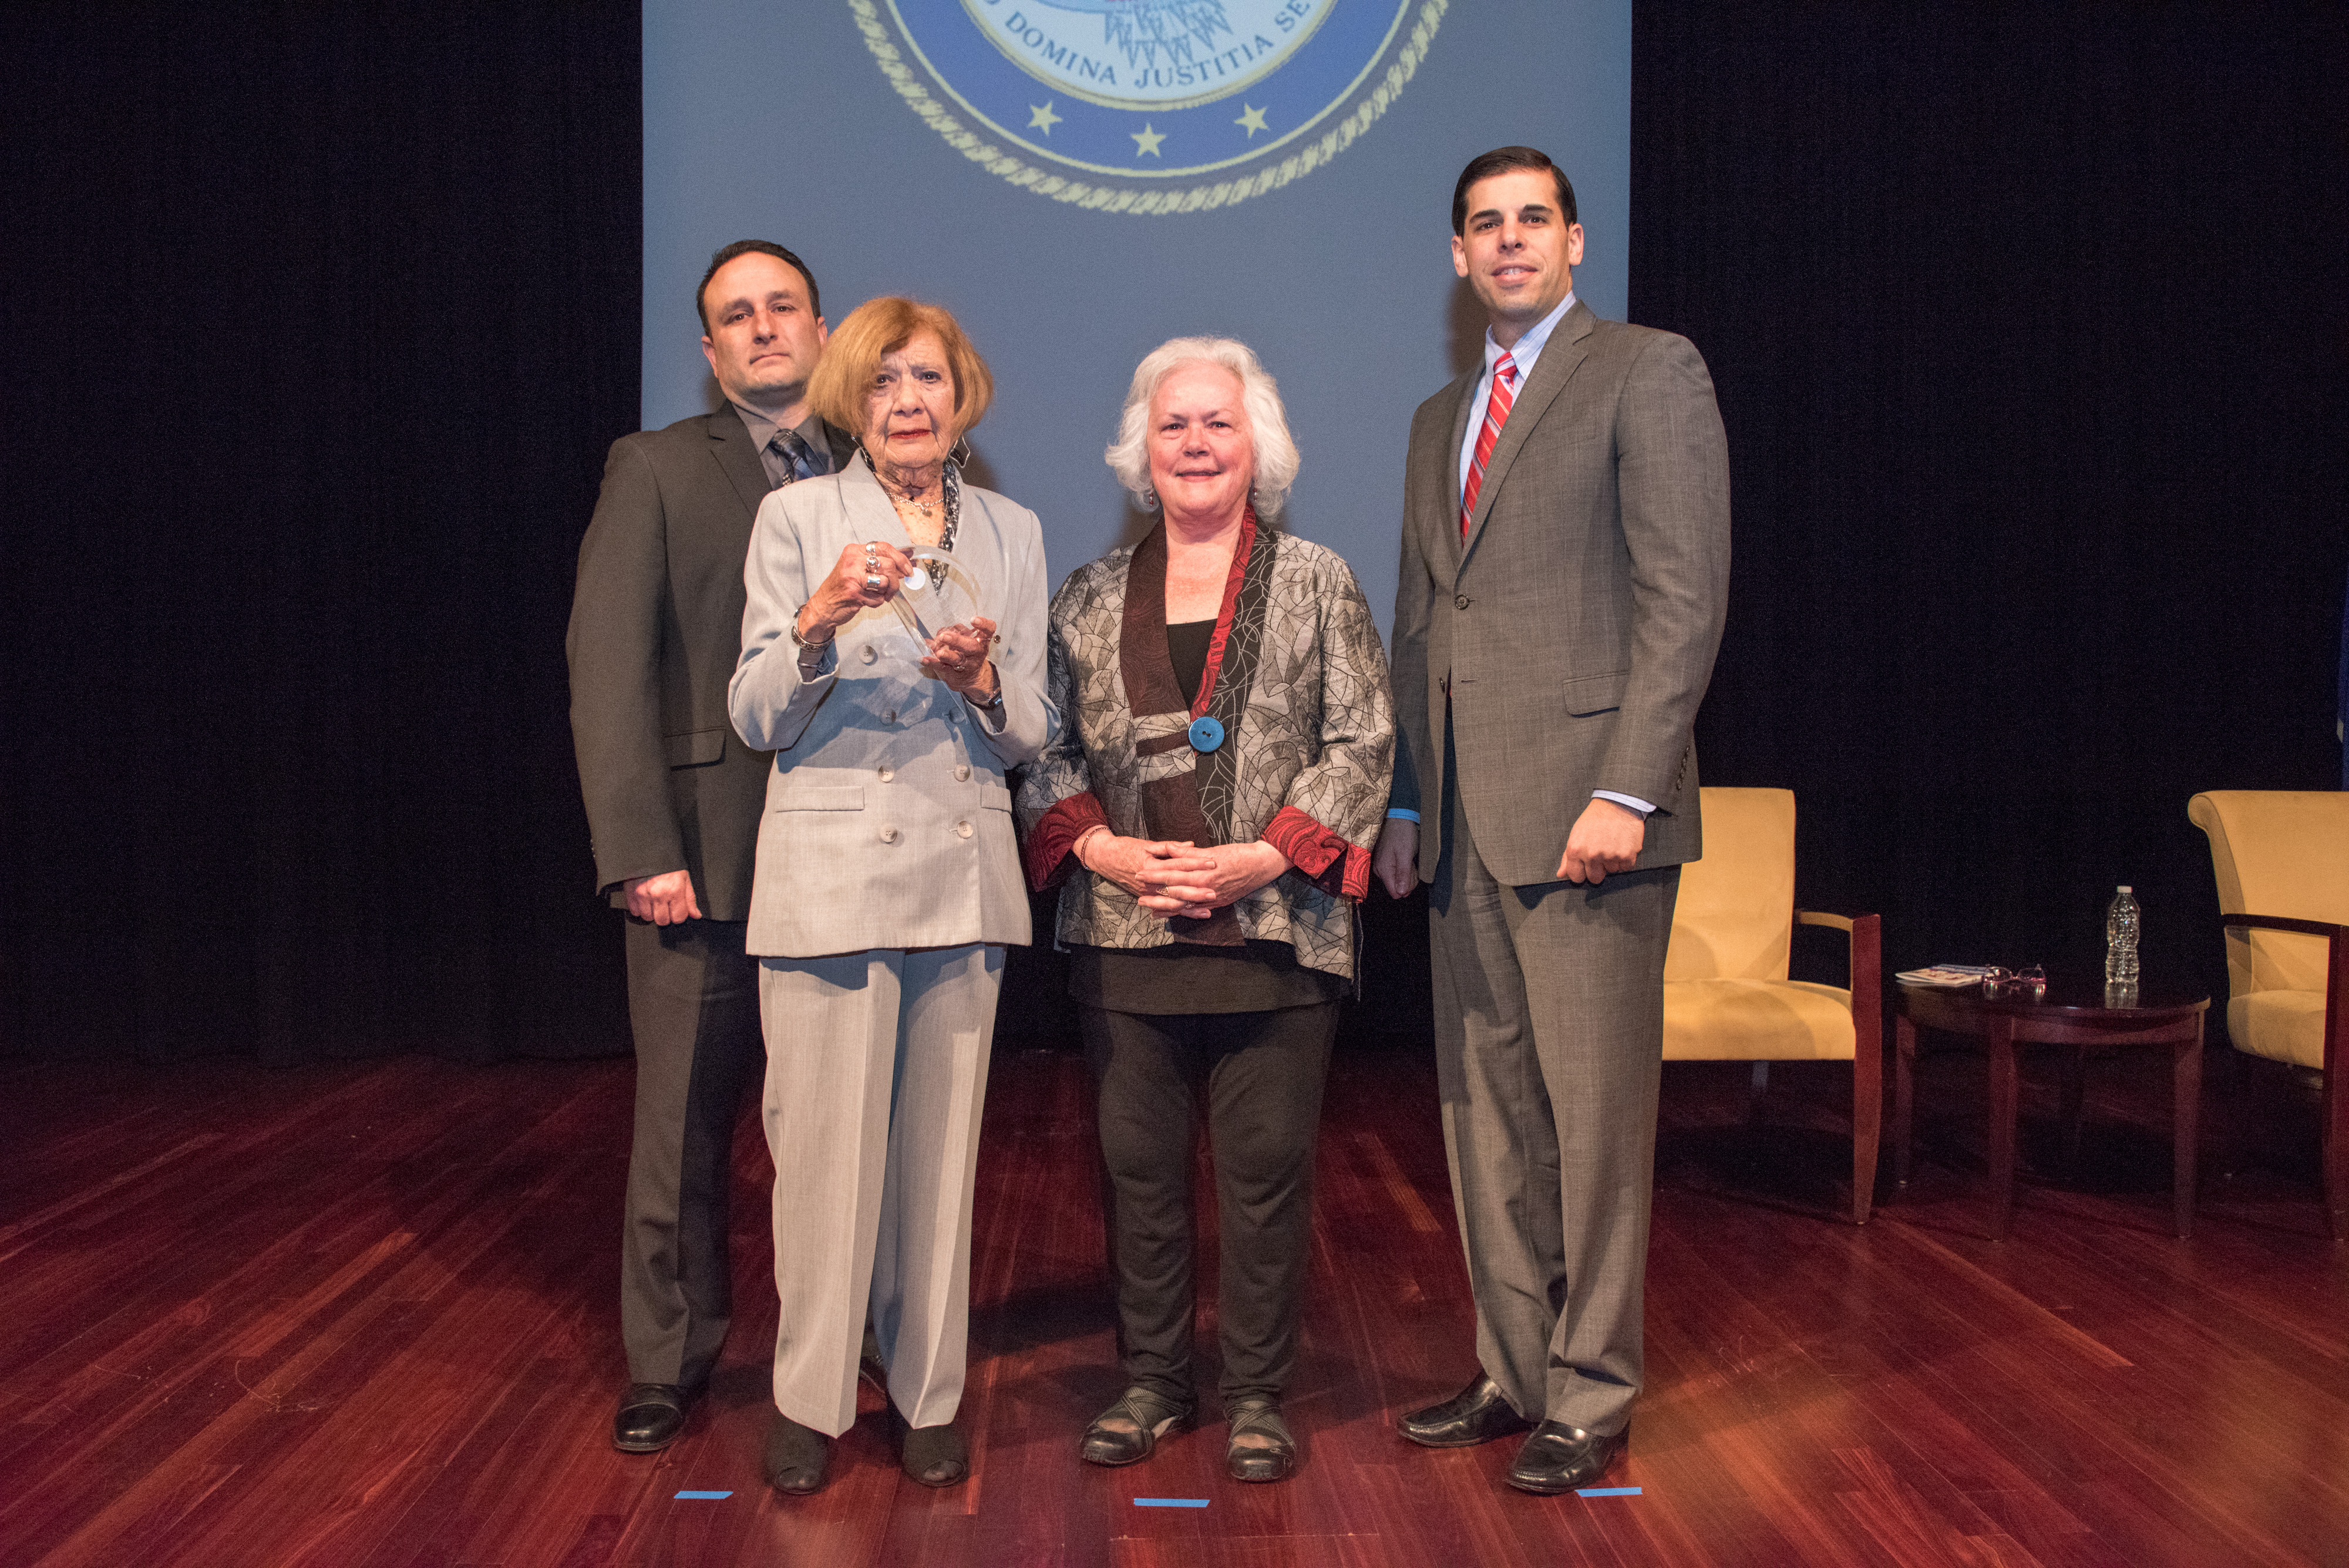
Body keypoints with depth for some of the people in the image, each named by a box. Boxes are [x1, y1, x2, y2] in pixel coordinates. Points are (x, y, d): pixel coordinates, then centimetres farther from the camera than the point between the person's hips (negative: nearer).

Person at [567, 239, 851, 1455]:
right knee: (684, 1125, 6)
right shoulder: (658, 471, 3)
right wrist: (641, 848, -14)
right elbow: (610, 668, -5)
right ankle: (668, 1363, 22)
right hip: (706, 853, -2)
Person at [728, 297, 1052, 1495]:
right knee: (828, 1149, -1)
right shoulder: (796, 516, 2)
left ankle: (927, 1391, 22)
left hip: (964, 877, 3)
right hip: (831, 874, -3)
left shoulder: (1012, 531, 11)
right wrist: (817, 622, -20)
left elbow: (1033, 733, 9)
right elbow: (756, 719, -3)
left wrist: (982, 681, -12)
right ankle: (809, 1398, 16)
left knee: (940, 1150, 9)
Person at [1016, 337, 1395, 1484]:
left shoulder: (1317, 584, 5)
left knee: (1267, 1170, 3)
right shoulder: (1089, 599, 10)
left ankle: (1257, 1393, 18)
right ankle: (1152, 1379, 24)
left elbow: (1363, 743, -1)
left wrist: (1263, 858, -12)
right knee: (1138, 1167, 9)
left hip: (1275, 934, -2)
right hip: (1123, 934, 2)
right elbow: (1043, 749, 9)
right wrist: (1103, 848, -8)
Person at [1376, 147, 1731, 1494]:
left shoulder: (1648, 372, 0)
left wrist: (1627, 789, -17)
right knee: (1489, 1114, 11)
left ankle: (1593, 1394, 12)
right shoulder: (1440, 418, 22)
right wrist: (1409, 800, 14)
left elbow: (1685, 597, -9)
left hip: (1584, 807, -7)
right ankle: (1516, 1373, 23)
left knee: (1594, 1114, -1)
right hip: (1465, 821, 7)